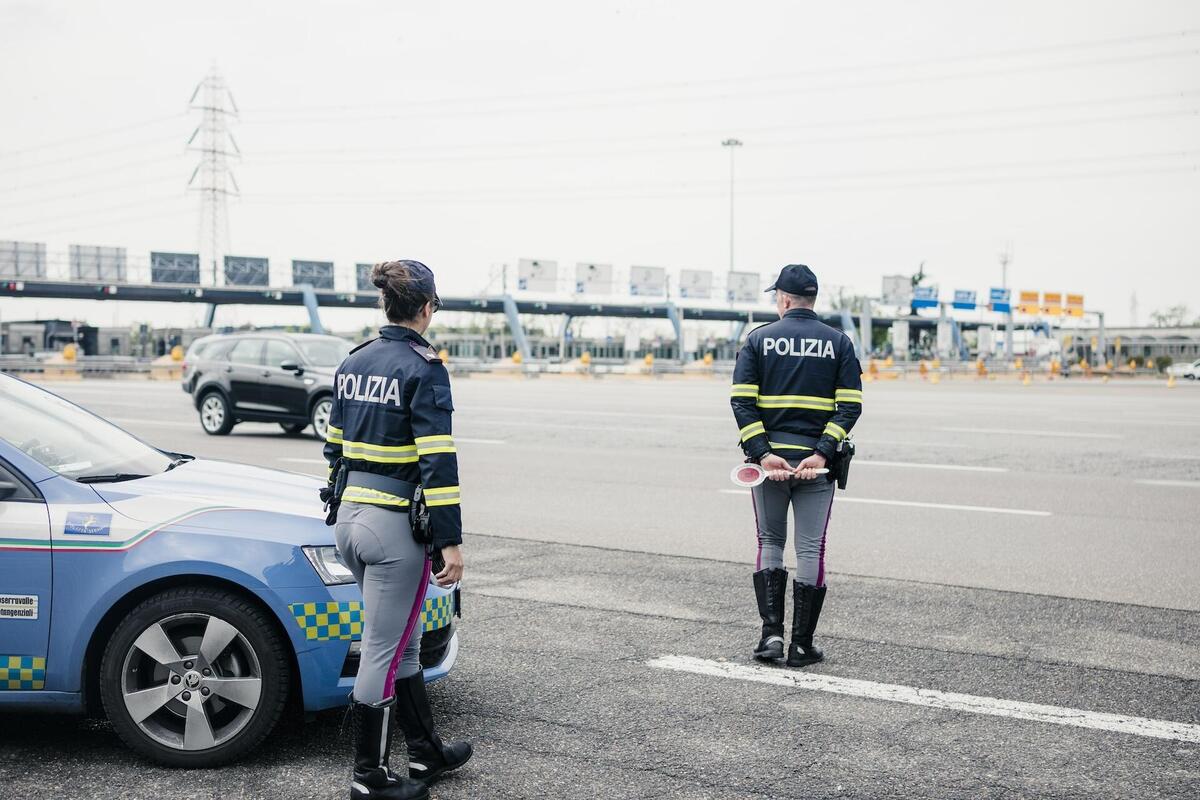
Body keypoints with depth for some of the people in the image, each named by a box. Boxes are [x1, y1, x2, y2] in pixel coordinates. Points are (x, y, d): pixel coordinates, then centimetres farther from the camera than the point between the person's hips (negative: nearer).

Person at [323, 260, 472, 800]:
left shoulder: (353, 362, 10)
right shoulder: (423, 369, -13)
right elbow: (437, 462, -18)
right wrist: (451, 542, -16)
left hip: (349, 518, 8)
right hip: (397, 529, -8)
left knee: (403, 643, 19)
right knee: (383, 651, 2)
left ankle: (426, 754, 30)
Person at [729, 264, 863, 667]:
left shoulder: (758, 339, 3)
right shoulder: (839, 342, 5)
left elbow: (742, 401, -7)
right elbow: (850, 405, -5)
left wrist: (763, 453, -12)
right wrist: (822, 454, -11)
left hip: (769, 458, 0)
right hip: (816, 462, 0)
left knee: (770, 543, 14)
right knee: (810, 550, 7)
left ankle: (771, 633, 4)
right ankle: (801, 645, 10)